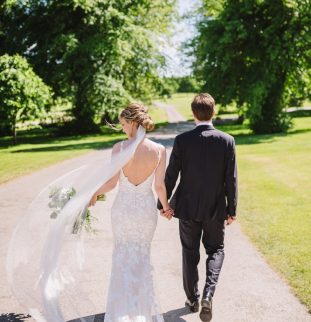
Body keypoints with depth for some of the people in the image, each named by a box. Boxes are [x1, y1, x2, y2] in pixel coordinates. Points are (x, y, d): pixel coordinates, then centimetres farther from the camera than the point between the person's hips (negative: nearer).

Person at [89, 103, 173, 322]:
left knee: (123, 255, 19)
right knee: (142, 255, 20)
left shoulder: (119, 147, -16)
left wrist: (95, 193, 7)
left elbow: (111, 182, -12)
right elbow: (160, 185, -9)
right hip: (147, 207, 1)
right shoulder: (159, 150, -12)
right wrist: (166, 206, 10)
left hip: (123, 207, -1)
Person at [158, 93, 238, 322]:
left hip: (187, 207, 0)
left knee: (190, 253, 15)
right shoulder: (227, 141, -9)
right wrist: (231, 209, 3)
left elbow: (171, 175, -6)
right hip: (215, 208, 0)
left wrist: (163, 203, 6)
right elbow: (231, 179, -7)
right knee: (216, 250, 16)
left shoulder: (182, 140, -10)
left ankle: (193, 299, 25)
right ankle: (208, 294, -3)